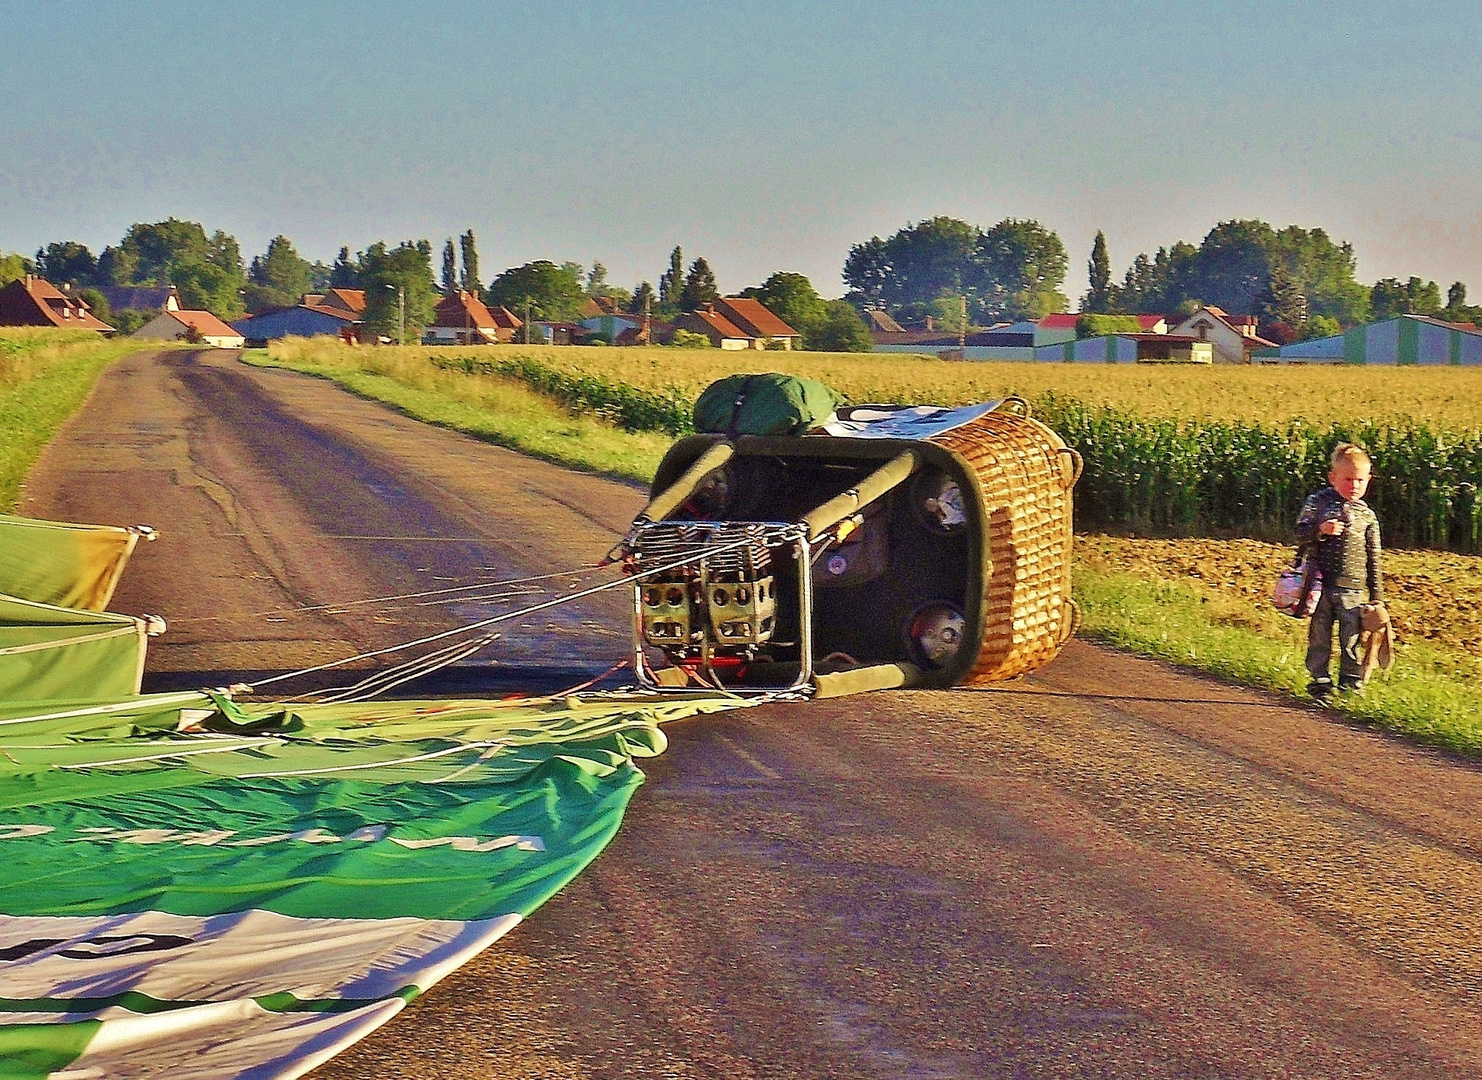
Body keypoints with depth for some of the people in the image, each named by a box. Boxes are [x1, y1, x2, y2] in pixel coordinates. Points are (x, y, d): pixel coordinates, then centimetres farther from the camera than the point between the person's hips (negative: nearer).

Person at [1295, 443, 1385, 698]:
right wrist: (1321, 530, -20)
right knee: (1319, 636, 5)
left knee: (1351, 639, 4)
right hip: (1321, 586, -1)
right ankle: (1320, 681, 15)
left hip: (1353, 591, 1)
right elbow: (1300, 534, 0)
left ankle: (1351, 683, 15)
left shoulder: (1367, 516, 6)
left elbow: (1373, 560, 9)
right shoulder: (1317, 502, 1)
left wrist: (1377, 596, 8)